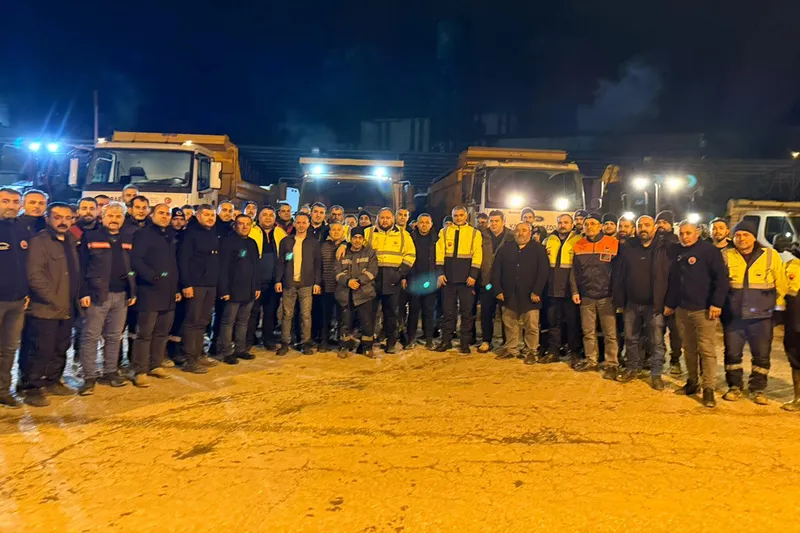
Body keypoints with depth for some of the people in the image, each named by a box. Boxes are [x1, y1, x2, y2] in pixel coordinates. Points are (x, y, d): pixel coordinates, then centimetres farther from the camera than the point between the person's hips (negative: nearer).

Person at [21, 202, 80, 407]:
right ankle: (32, 388, 12)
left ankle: (53, 382, 29)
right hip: (45, 309, -7)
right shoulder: (39, 242, -9)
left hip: (67, 309, 7)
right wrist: (55, 301, -17)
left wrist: (73, 300, 7)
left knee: (60, 350, 15)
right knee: (41, 351, -1)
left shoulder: (71, 241, 12)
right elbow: (35, 276, -18)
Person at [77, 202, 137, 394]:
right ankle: (89, 377, 5)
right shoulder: (90, 237, 0)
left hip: (121, 295, 4)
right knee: (91, 336, -1)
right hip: (97, 294, -4)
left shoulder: (128, 239, 11)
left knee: (114, 336, 11)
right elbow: (81, 267, -3)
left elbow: (134, 267, 11)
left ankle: (110, 372, 21)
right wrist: (84, 293, -10)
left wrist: (133, 292, 5)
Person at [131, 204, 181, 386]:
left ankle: (156, 365, 24)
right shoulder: (143, 234, -3)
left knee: (162, 332, 12)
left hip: (169, 292, 7)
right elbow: (135, 259, -15)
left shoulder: (171, 236, 18)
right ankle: (140, 371, 3)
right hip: (150, 291, -7)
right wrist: (153, 277, -23)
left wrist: (177, 288, 16)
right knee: (145, 333, -3)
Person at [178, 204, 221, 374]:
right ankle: (190, 360, 3)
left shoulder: (215, 235, 13)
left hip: (211, 284, 7)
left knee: (203, 321, 12)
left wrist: (218, 281, 9)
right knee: (193, 321, -2)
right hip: (195, 284, -6)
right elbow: (183, 259, -13)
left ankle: (198, 355, 21)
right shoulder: (191, 233, -7)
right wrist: (186, 284, -18)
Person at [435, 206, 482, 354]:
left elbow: (477, 255, -2)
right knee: (448, 311, 6)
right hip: (448, 278, 1)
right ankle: (446, 340, 16)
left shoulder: (475, 233, 5)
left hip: (466, 278, -1)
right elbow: (440, 253, 3)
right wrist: (440, 273, -6)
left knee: (467, 312, 4)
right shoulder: (444, 232, 10)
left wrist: (473, 275, -11)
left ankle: (465, 343, 12)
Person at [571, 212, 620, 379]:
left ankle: (612, 364, 11)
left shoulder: (613, 244, -5)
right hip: (586, 296, 4)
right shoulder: (579, 245, 6)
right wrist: (575, 291, 2)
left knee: (610, 333, 1)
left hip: (606, 296, -4)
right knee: (588, 332, 13)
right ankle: (591, 360, 25)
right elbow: (575, 271, 10)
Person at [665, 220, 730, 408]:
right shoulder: (679, 253, 12)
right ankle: (692, 382, 25)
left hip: (703, 309, -6)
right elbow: (673, 280, 19)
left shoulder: (709, 250, -7)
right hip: (682, 309, 6)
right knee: (689, 348, 14)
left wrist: (717, 303, -16)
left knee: (707, 349, -6)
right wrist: (669, 303, 18)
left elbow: (722, 278, -12)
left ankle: (708, 389, -1)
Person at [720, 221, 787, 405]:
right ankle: (734, 387, 23)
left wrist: (779, 307, 7)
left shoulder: (771, 256, -2)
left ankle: (758, 389, 23)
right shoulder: (727, 256, -1)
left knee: (761, 355, 8)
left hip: (761, 316, 0)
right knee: (732, 353, 8)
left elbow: (781, 284, 6)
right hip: (733, 316, 0)